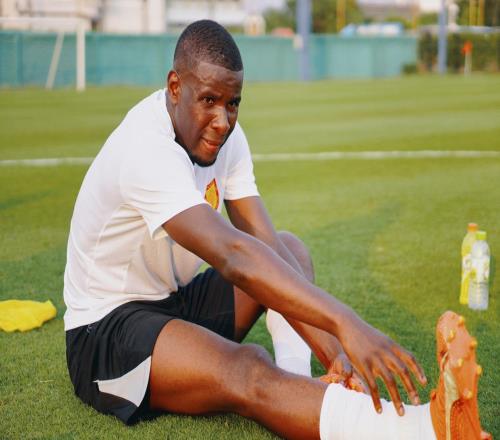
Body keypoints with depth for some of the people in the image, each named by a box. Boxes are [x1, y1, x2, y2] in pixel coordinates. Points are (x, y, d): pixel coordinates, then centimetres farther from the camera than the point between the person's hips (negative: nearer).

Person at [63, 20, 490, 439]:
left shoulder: (225, 134, -3)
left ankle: (297, 390, -22)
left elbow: (267, 245, -11)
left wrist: (329, 345, -22)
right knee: (248, 370, -34)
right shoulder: (146, 148, -28)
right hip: (106, 329, -9)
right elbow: (233, 254, -41)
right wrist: (344, 322, -50)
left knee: (290, 248, 2)